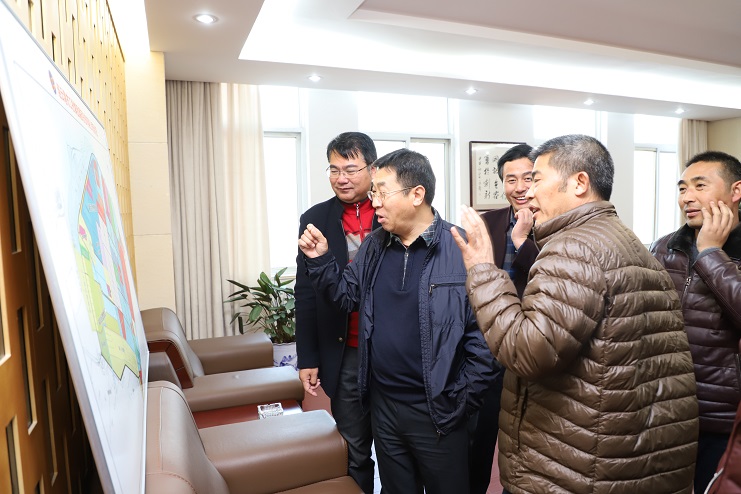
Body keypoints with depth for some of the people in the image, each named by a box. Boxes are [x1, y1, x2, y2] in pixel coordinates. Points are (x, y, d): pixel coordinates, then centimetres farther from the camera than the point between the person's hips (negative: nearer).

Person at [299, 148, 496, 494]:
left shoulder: (460, 251, -18)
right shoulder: (374, 245, 2)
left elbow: (484, 335, -17)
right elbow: (348, 295, 12)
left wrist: (461, 401, -13)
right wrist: (320, 260, -4)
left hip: (435, 411, -5)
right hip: (383, 404, 6)